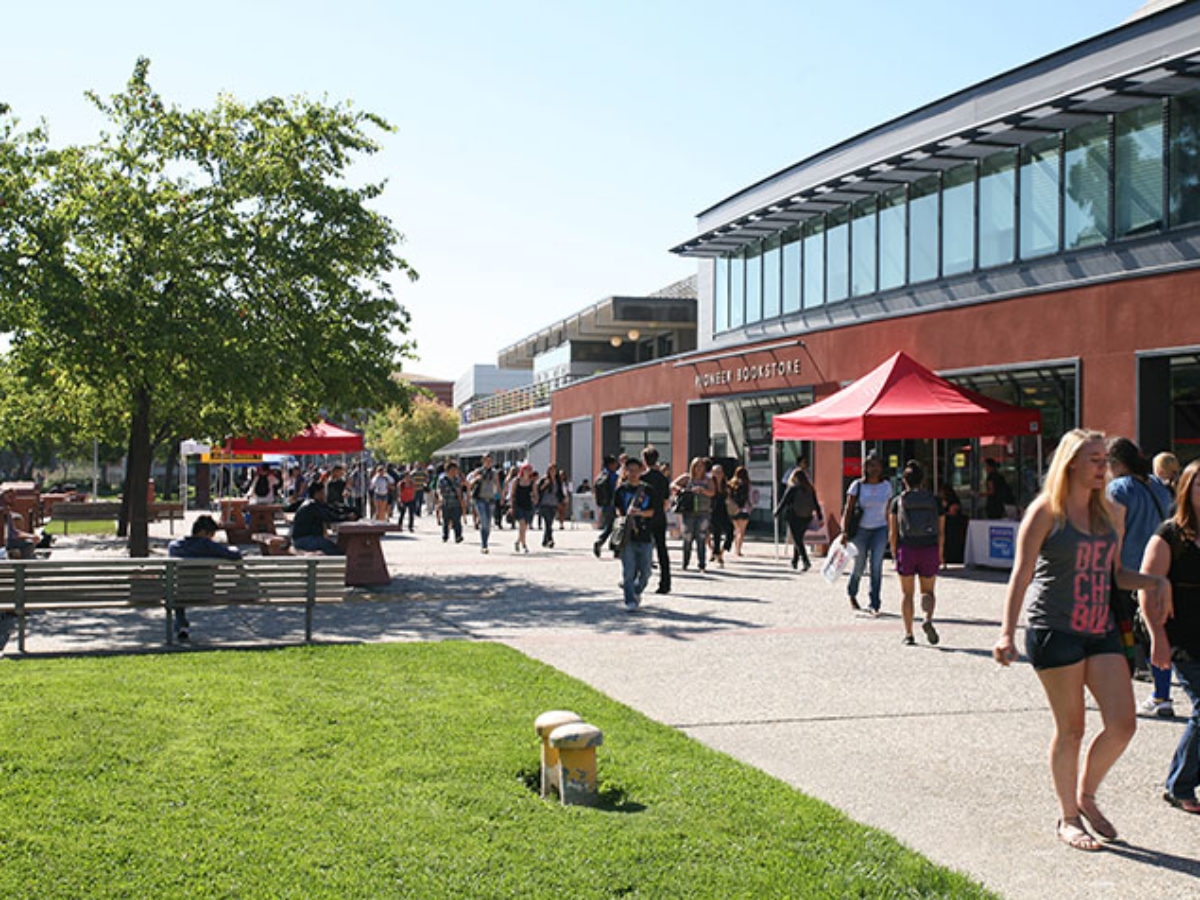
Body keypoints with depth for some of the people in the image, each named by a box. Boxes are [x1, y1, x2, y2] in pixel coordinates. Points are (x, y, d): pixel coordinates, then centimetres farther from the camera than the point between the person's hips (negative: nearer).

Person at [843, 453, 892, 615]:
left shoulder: (886, 486, 3)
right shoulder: (857, 485, -6)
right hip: (861, 529, -1)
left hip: (880, 529, 1)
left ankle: (875, 605, -9)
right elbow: (848, 509, -7)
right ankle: (852, 595, 38)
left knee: (876, 565, -12)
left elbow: (888, 511, 10)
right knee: (859, 566, 10)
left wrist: (890, 533, 12)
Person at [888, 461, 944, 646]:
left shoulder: (897, 502, 3)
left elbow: (893, 533, -1)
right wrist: (939, 555, 14)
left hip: (906, 549, -1)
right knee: (928, 591, 16)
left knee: (907, 593, 9)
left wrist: (894, 554, 8)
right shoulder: (934, 501, 6)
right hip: (930, 549, 1)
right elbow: (941, 533, 5)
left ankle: (908, 634, 5)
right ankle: (928, 619, -12)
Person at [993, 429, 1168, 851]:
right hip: (1055, 630, -6)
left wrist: (1155, 581, 3)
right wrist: (1007, 632, -21)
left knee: (1123, 724, -1)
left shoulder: (1105, 513, 13)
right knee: (1070, 728, 2)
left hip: (1100, 630, 6)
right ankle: (1068, 818, 19)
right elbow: (1021, 575, -11)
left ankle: (1087, 796, 23)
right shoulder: (1046, 512, -6)